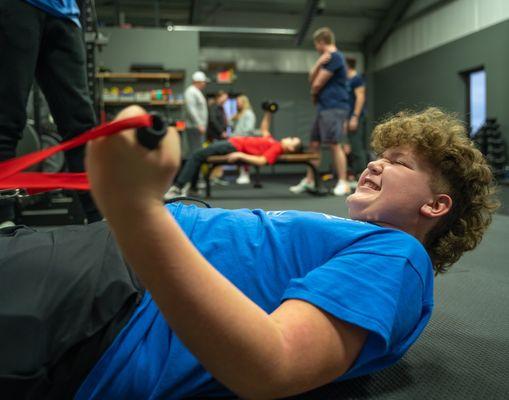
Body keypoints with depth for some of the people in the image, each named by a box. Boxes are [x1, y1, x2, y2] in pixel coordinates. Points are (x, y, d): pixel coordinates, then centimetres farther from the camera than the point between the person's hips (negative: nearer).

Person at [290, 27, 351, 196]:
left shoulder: (335, 57, -10)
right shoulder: (326, 58, 21)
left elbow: (317, 84, -12)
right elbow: (311, 79, 12)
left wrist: (313, 95, 9)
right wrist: (318, 63, -5)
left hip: (334, 107, -10)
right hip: (324, 108, 10)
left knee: (334, 144, -10)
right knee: (314, 144, 9)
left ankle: (343, 183, -5)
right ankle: (309, 181, 15)